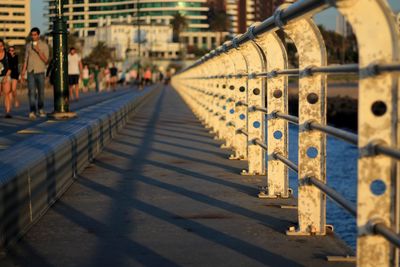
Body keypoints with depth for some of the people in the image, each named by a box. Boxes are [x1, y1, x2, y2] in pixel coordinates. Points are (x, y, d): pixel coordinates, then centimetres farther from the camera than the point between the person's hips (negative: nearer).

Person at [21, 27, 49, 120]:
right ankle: (32, 112, -15)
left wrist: (38, 50, -19)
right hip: (31, 72, 1)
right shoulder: (28, 46, 8)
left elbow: (46, 60, -7)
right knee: (31, 92, -10)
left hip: (40, 72, -1)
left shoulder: (44, 45, -1)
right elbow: (26, 60, 12)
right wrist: (23, 73, 7)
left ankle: (41, 109, 26)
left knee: (41, 92, 7)